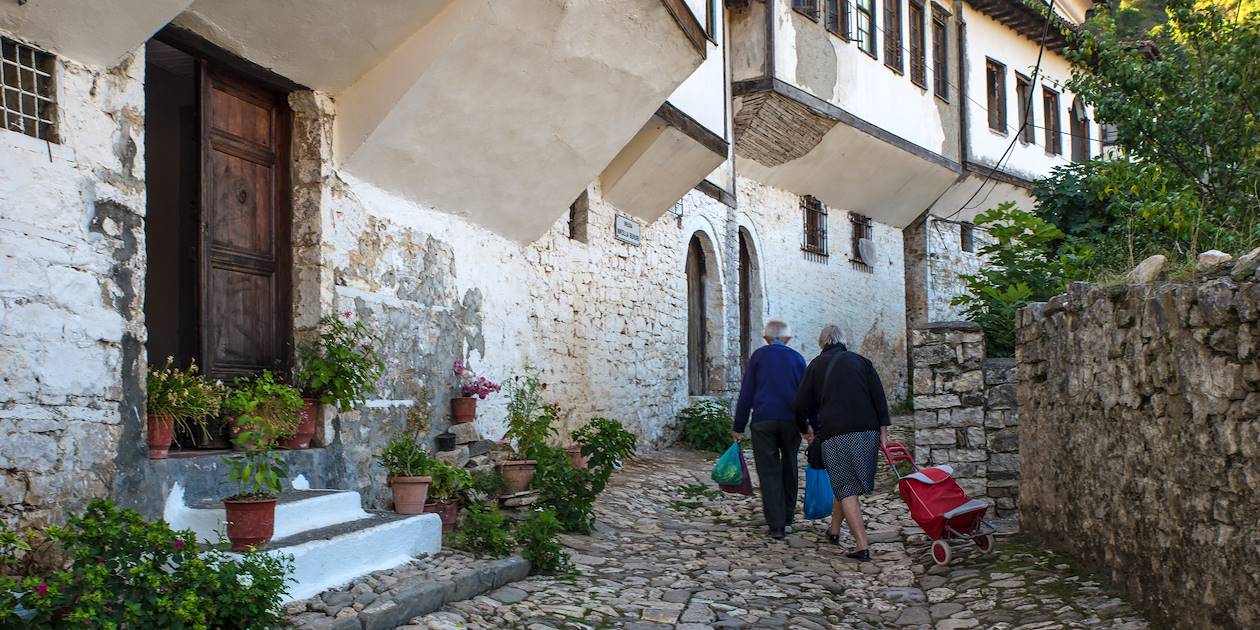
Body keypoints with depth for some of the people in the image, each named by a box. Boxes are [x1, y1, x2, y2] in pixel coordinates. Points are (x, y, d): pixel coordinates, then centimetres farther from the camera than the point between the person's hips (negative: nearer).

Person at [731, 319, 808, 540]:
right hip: (791, 420, 2)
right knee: (789, 467, 19)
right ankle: (787, 515, 28)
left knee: (769, 472, 1)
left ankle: (776, 524, -4)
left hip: (763, 420, -2)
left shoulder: (758, 356, 6)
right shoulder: (797, 358, 9)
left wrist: (738, 427, 7)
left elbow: (746, 393, 3)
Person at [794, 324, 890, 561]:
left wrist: (807, 428, 28)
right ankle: (834, 531, 31)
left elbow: (802, 404, 10)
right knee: (846, 482, 18)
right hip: (867, 430, 3)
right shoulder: (860, 360, 15)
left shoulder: (816, 365, 10)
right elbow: (879, 396, 5)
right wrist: (883, 431, 3)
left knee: (845, 487, -4)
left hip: (835, 432, -3)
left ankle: (862, 545, -13)